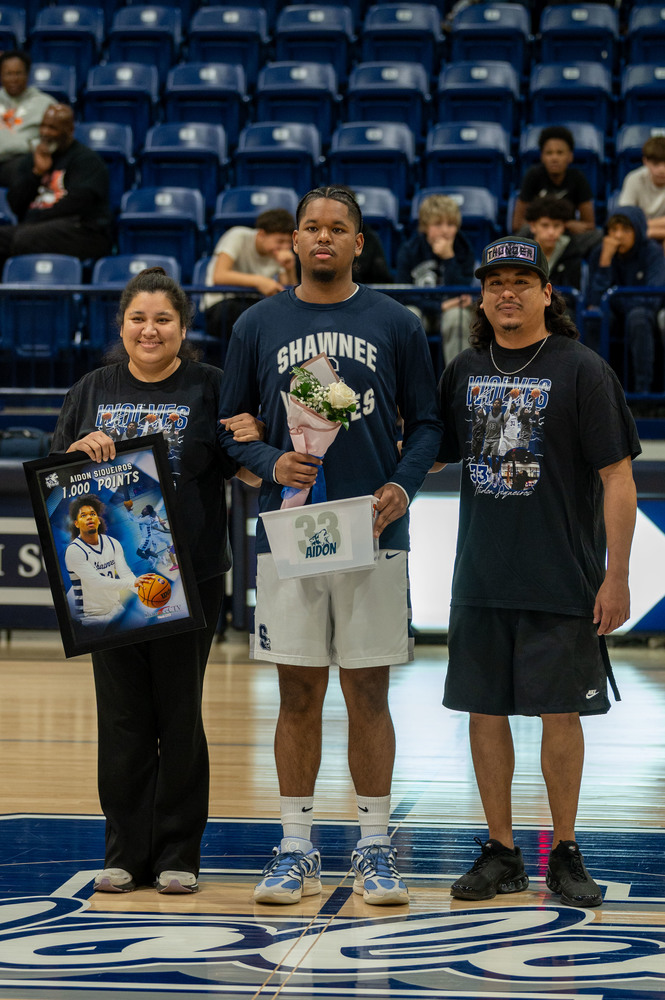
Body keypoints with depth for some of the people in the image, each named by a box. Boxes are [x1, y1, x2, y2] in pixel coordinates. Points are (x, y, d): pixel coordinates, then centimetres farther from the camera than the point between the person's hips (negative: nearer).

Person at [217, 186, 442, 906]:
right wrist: (270, 463, -9)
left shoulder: (396, 325, 4)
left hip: (372, 532, -1)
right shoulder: (258, 325, 6)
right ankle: (296, 851, 12)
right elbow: (231, 426, 10)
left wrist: (403, 485, -9)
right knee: (298, 694, 5)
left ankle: (374, 850, 11)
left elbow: (426, 424, 8)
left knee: (368, 694, 2)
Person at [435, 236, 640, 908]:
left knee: (560, 712, 1)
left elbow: (618, 479, -6)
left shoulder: (581, 370, -4)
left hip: (563, 579, -4)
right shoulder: (464, 372, 9)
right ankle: (500, 853, 17)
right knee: (485, 710, 6)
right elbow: (427, 454, 19)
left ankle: (564, 854, 13)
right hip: (481, 577, 4)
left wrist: (617, 577, -11)